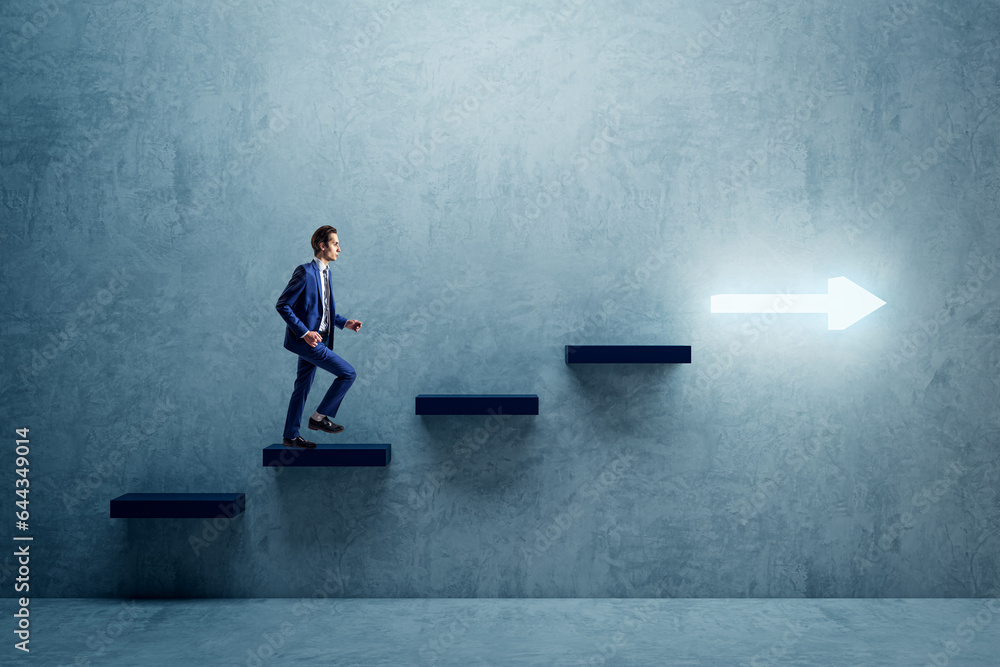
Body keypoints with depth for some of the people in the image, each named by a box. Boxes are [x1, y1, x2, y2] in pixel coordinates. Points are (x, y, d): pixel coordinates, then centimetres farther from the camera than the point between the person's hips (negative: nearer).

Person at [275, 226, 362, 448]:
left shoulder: (325, 272, 12)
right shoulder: (305, 272, -17)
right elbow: (282, 305, -17)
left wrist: (344, 322, 8)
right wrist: (304, 332, -21)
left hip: (315, 338, 10)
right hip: (306, 339, -10)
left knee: (302, 387, 15)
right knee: (348, 373, -10)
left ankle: (290, 436, 25)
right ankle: (320, 417, 1)